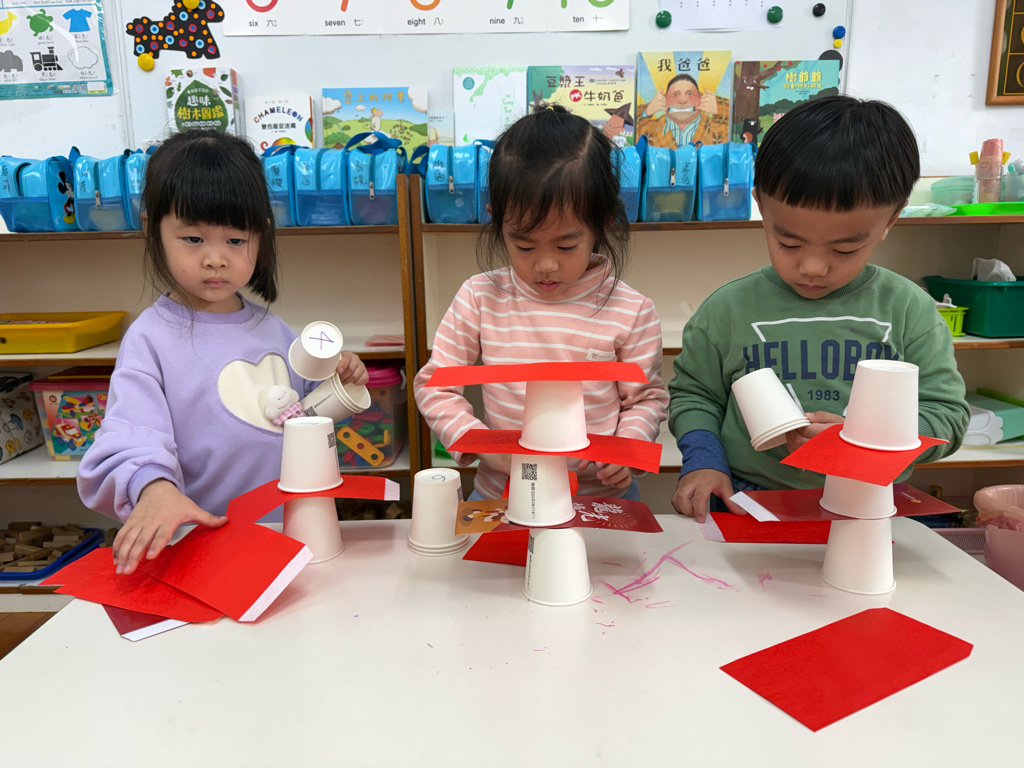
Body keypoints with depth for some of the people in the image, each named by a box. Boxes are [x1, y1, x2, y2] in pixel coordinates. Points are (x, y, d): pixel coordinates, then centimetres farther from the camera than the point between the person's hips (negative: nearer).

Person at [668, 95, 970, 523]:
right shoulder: (729, 309, 0)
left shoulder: (909, 311, 2)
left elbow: (946, 413, 4)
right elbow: (693, 394, 11)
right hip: (750, 506, -1)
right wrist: (703, 461, -6)